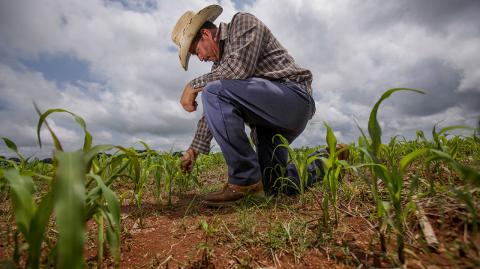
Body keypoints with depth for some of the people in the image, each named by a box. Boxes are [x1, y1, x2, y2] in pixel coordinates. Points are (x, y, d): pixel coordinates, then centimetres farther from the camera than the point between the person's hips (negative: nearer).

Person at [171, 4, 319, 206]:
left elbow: (239, 69, -21)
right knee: (273, 186, 11)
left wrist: (194, 85, -10)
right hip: (269, 121, 9)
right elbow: (214, 113, 17)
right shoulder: (220, 64, 19)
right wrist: (194, 149, 15)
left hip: (294, 97, -9)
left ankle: (245, 180, -18)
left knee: (213, 92, -25)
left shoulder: (243, 21, -1)